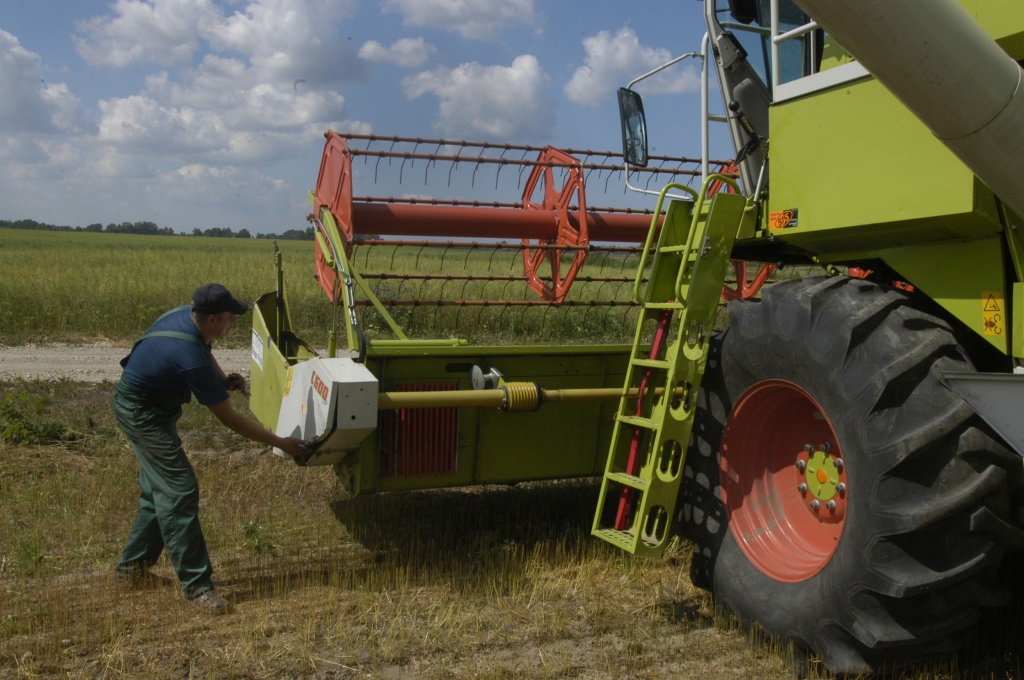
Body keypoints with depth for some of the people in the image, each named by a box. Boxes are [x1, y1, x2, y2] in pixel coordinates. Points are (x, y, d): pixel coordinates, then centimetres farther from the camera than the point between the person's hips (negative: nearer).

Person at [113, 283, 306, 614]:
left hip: (143, 405, 10)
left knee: (159, 489, 17)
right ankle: (197, 585, -6)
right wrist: (280, 442, -17)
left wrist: (223, 378, -2)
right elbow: (229, 418, -24)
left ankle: (132, 567, 30)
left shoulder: (186, 315, -8)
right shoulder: (191, 358, -33)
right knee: (180, 492, -11)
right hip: (142, 412, -10)